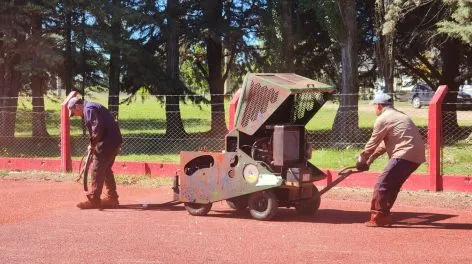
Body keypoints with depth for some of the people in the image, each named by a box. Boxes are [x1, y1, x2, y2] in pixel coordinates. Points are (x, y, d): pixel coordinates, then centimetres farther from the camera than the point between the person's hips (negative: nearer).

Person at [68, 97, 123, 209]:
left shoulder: (89, 109, -11)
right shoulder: (92, 108, 21)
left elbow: (98, 128, -22)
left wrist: (92, 144, -12)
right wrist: (94, 144, 13)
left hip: (107, 142, -10)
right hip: (113, 141, 10)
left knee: (97, 170, -5)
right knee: (106, 170, 17)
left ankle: (93, 200, -1)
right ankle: (112, 198, 23)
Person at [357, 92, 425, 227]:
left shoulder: (383, 119, -4)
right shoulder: (399, 115, 25)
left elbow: (373, 143, 1)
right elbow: (384, 143, 27)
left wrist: (362, 158, 15)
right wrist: (370, 159, 26)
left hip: (405, 154, -10)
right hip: (417, 155, 10)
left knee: (382, 183, -7)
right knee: (393, 184, 19)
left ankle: (378, 218, -9)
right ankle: (384, 215, 24)